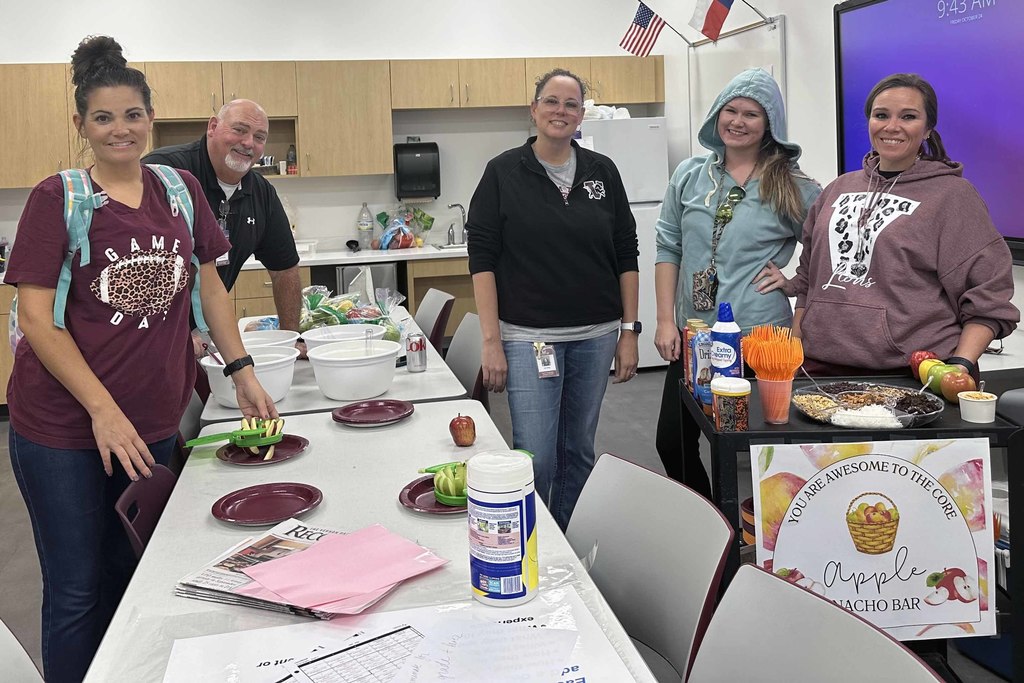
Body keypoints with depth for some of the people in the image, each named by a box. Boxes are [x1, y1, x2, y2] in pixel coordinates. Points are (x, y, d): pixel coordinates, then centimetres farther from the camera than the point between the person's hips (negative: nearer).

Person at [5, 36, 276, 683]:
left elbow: (210, 285, 13)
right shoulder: (57, 198, -8)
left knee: (130, 579, 18)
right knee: (76, 593, 8)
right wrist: (103, 409, -18)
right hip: (62, 428, -4)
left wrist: (242, 369, 4)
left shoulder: (180, 189, 4)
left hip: (155, 422, 4)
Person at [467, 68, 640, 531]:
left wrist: (629, 331, 3)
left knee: (578, 452, 13)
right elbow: (482, 259, -5)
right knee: (536, 459, -5)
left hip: (595, 336, 4)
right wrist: (491, 341, -11)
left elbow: (626, 256, 9)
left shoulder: (602, 172, 7)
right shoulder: (504, 172, -2)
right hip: (528, 336, -3)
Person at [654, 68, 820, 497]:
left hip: (759, 337, -4)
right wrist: (666, 321, 3)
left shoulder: (793, 188, -2)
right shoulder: (689, 176, 7)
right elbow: (668, 248, 9)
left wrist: (794, 279, -6)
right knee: (673, 440, 8)